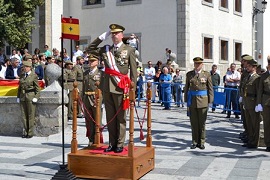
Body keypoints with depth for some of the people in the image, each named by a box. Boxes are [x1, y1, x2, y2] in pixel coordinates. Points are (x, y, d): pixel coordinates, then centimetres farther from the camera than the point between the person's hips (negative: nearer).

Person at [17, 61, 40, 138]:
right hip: (22, 97, 5)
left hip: (31, 97, -5)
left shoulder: (34, 75, -2)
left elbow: (37, 88, -4)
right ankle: (25, 132, 14)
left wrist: (36, 97, -11)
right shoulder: (22, 76, 13)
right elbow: (19, 87, 18)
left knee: (31, 115, -1)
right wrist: (18, 97, 12)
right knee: (24, 115, 6)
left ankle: (30, 133, 6)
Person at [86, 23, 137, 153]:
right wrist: (102, 37, 9)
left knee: (120, 118, 2)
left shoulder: (129, 50, 3)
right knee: (110, 117, 9)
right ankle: (112, 143, 17)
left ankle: (120, 145, 9)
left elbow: (133, 71, 0)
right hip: (107, 88, 4)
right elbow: (89, 49, 16)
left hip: (120, 88, -4)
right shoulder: (105, 49, 14)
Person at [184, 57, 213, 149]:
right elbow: (186, 87, 11)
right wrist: (186, 100, 7)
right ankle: (195, 142, 16)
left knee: (202, 123, 4)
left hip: (203, 101, -1)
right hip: (192, 100, 2)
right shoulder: (189, 74, 7)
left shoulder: (207, 74, 2)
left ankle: (201, 142, 15)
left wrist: (210, 101, -2)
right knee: (194, 123, 6)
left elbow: (210, 88, 3)